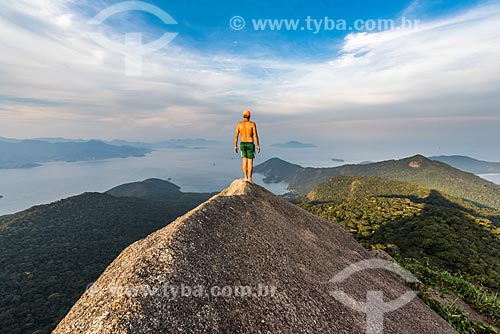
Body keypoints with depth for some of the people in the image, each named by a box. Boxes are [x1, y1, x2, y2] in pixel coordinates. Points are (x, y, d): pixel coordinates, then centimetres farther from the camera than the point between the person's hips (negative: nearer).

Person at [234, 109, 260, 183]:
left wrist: (235, 146, 8)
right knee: (250, 161, 0)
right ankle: (249, 177, -3)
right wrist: (258, 145, -4)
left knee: (244, 161, 6)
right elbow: (255, 135, -9)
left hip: (242, 144, 2)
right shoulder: (252, 124, -4)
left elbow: (236, 136, 1)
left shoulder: (239, 124, 2)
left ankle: (245, 177, 3)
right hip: (250, 144, -2)